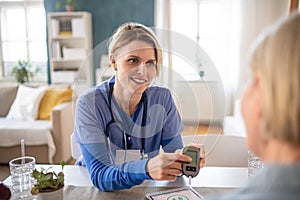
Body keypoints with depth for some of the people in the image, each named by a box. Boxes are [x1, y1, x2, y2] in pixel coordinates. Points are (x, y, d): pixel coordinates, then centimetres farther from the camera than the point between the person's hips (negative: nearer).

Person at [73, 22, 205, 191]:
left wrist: (185, 159, -33)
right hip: (95, 191, -2)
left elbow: (174, 150, -10)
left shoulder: (163, 99, -8)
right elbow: (100, 175, -25)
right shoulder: (90, 104, -17)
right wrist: (146, 168, -42)